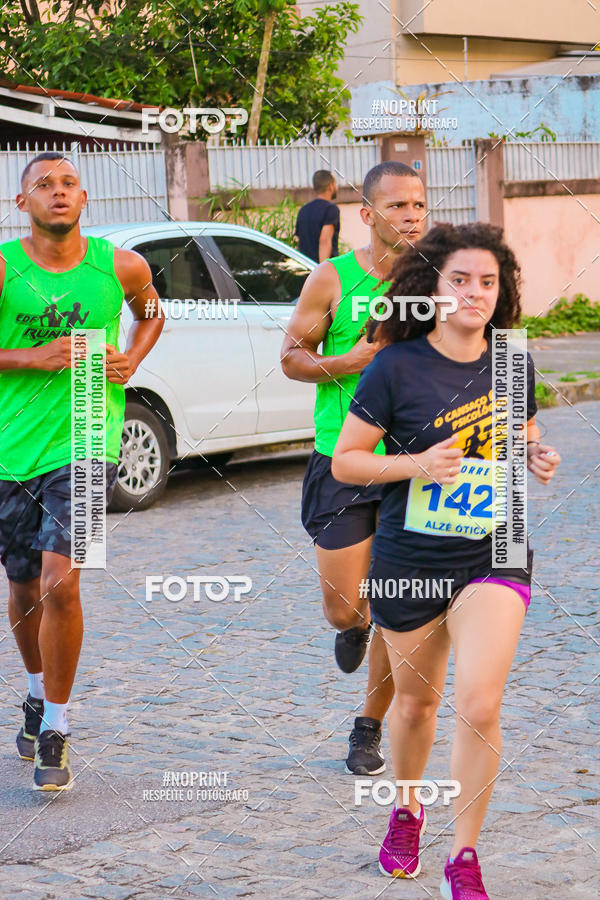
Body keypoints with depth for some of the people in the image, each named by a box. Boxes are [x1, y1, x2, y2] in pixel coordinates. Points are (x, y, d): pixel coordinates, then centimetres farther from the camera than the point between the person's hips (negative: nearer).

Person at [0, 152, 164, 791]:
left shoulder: (121, 268, 0)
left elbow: (151, 315, 21)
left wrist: (130, 362, 3)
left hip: (86, 444, -1)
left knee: (59, 585, -15)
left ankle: (54, 733, -2)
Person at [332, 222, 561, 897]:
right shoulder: (397, 367, -10)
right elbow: (344, 461, -6)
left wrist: (537, 459, -4)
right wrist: (418, 464, -21)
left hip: (493, 557, 1)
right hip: (410, 559, -1)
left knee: (479, 706, -13)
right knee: (414, 700, 16)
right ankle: (406, 812, 45)